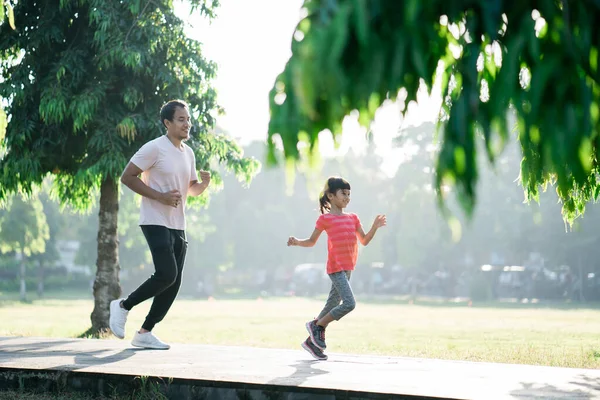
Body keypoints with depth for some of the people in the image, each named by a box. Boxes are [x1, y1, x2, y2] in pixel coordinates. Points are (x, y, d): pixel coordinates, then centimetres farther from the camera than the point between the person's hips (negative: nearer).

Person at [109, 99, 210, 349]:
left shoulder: (188, 153, 13)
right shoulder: (154, 148, -10)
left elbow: (192, 190, 23)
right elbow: (127, 177, -12)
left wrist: (204, 183, -2)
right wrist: (159, 196, -20)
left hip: (178, 225, 8)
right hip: (156, 222, -8)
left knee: (174, 283, 3)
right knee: (166, 275, -19)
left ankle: (144, 333, 12)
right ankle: (123, 306, 2)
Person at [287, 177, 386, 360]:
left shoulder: (353, 218, 14)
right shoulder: (325, 218, -3)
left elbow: (364, 241, 14)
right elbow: (312, 241, 4)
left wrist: (375, 227, -2)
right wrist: (296, 242, -15)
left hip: (347, 269, 7)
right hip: (336, 268, -7)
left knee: (332, 305, 10)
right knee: (349, 303, -19)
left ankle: (312, 341, 20)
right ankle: (317, 325, -1)